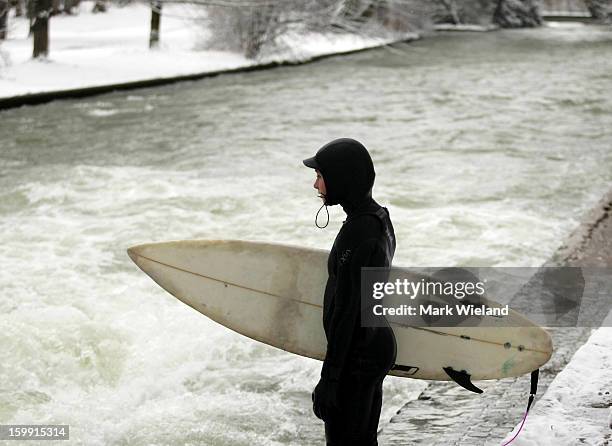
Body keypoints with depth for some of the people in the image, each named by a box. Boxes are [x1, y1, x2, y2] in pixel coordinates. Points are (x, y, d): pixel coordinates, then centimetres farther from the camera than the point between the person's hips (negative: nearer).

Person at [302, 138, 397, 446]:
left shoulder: (357, 232, -23)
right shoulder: (379, 218, 7)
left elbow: (346, 308, -24)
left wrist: (329, 377, -20)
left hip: (355, 357, -9)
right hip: (379, 344, 10)